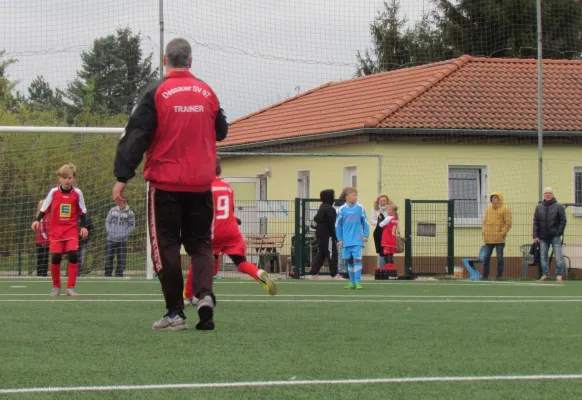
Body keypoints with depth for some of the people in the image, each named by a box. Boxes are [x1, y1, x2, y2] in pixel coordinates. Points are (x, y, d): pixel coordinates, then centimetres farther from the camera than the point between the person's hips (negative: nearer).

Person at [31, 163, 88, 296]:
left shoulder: (77, 193, 1)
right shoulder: (53, 192, 0)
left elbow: (82, 212, 9)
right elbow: (44, 208, 7)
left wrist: (84, 226, 2)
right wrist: (38, 220, -6)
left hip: (71, 230, 0)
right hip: (56, 230, 0)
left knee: (73, 255, -15)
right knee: (55, 257, -7)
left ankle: (70, 287, -9)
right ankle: (56, 287, 12)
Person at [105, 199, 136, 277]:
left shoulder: (129, 213, -1)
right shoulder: (112, 210, 5)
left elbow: (132, 226, 2)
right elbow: (107, 222, 12)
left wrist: (124, 234, -9)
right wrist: (109, 232, -1)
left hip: (122, 240, -2)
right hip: (111, 239, 2)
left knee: (121, 258, -3)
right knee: (108, 257, 4)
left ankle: (119, 275, 5)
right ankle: (107, 274, 13)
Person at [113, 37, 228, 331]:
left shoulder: (156, 93, -6)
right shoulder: (207, 93, 6)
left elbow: (135, 136, -10)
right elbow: (221, 132, 20)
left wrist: (122, 177, -8)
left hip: (166, 183, -3)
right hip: (200, 184, 3)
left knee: (167, 246, 4)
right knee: (200, 243, 11)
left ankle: (175, 313, 2)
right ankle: (205, 294, -13)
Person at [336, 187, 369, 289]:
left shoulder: (360, 208, 0)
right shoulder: (342, 210, 2)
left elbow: (365, 222, 6)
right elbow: (338, 225, 7)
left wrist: (366, 235, -1)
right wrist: (339, 239, 4)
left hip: (357, 240, -2)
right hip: (346, 241, 2)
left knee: (357, 259, -11)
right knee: (349, 261, 7)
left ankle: (358, 282, -7)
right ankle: (352, 282, 16)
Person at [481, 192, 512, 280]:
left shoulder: (505, 209, -3)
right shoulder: (489, 209, 16)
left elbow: (508, 223, -7)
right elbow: (485, 221, 21)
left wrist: (503, 233, -15)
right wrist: (483, 231, 8)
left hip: (499, 239, -6)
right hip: (489, 238, 6)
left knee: (499, 257, -1)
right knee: (486, 257, 6)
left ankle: (499, 275, 4)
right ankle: (485, 275, 11)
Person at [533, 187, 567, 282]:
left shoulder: (558, 206, 1)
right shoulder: (539, 207, 9)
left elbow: (563, 221, 0)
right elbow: (535, 222, 8)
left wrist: (559, 232, -9)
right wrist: (535, 236, 1)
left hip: (555, 236, -3)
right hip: (543, 237, 3)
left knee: (558, 256, -7)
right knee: (543, 256, 4)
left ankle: (559, 275, -2)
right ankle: (545, 274, 12)